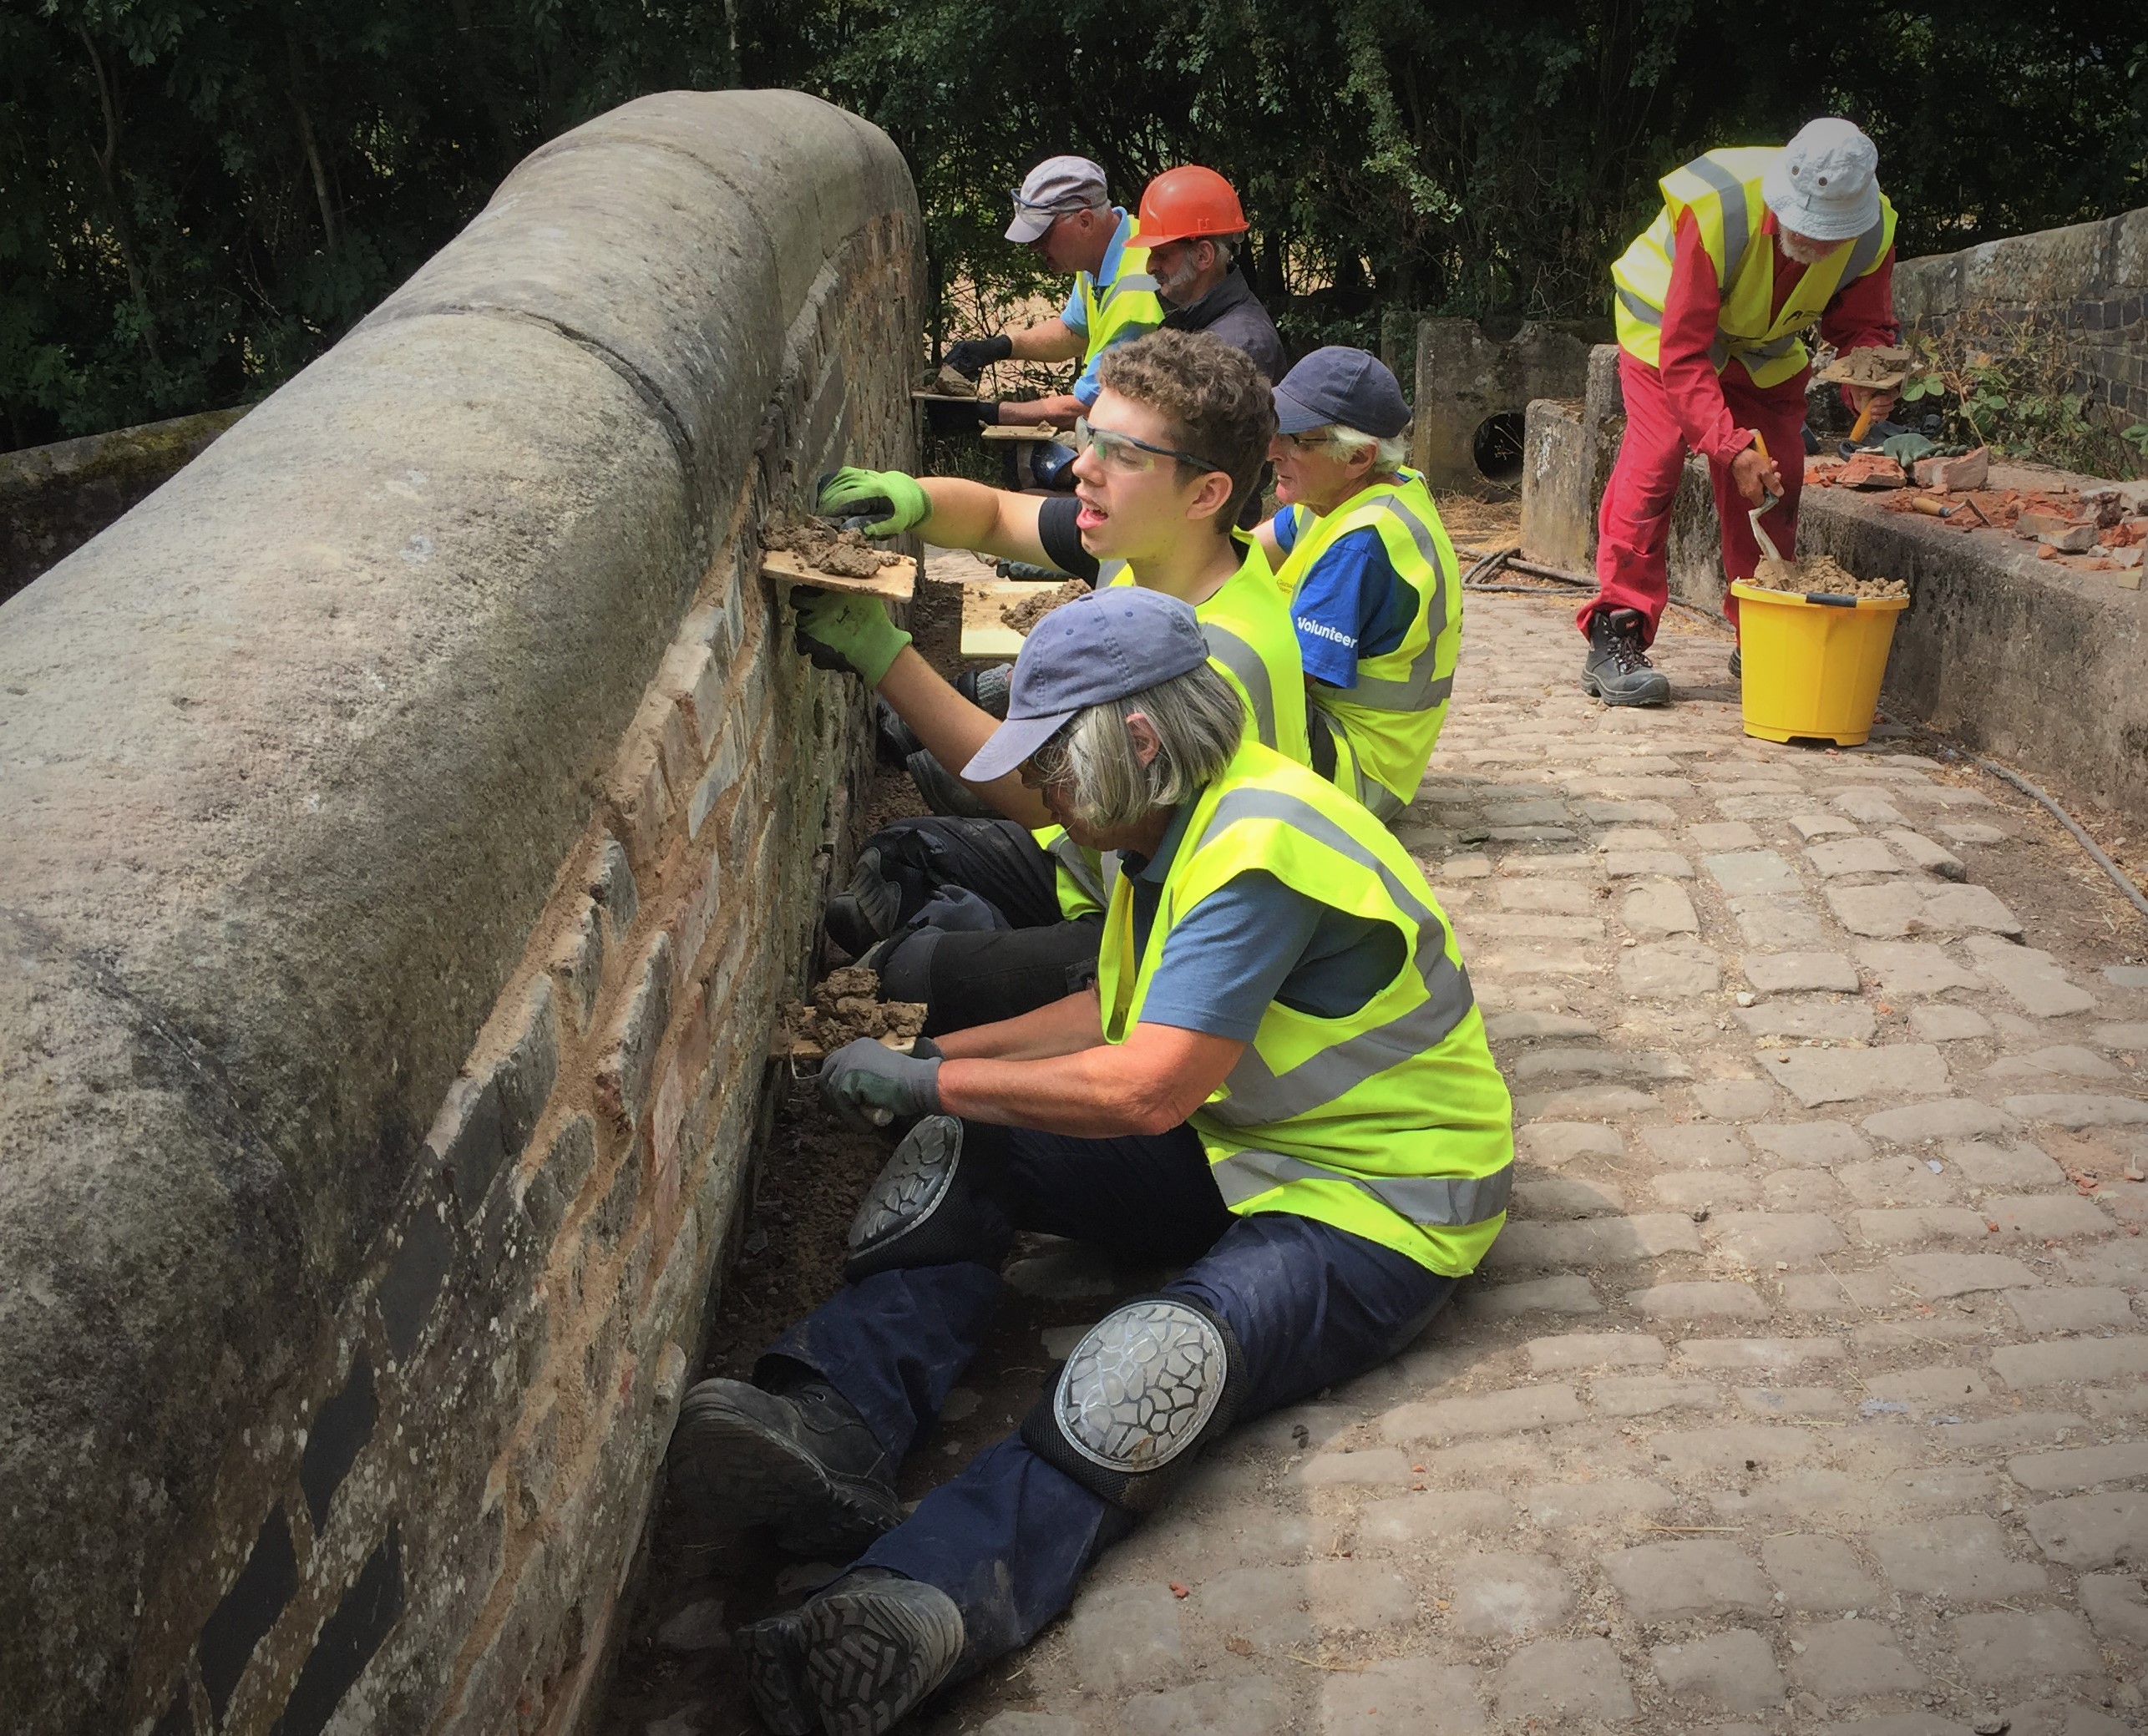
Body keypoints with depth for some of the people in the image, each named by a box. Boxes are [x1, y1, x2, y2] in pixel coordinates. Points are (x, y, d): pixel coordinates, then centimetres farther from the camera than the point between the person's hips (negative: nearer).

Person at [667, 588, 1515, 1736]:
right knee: (964, 1152, -3)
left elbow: (1146, 1090, -31)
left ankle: (902, 1613, -51)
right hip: (1235, 1146, 10)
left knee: (1153, 1369, -35)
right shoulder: (1173, 825, 5)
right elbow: (1117, 1012, 16)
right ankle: (836, 1426, -22)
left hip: (1374, 1207, -9)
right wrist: (944, 1054, 4)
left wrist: (931, 1082, -19)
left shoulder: (1259, 845, -26)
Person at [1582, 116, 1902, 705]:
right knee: (1653, 465, -17)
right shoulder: (1716, 212, -40)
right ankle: (1614, 639, -14)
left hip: (1765, 351, 5)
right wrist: (1731, 445, -44)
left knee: (1776, 478, -1)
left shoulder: (1872, 233, -24)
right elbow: (1681, 353, -37)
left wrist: (1867, 383, -32)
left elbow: (1862, 326, -8)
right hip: (1669, 329, -5)